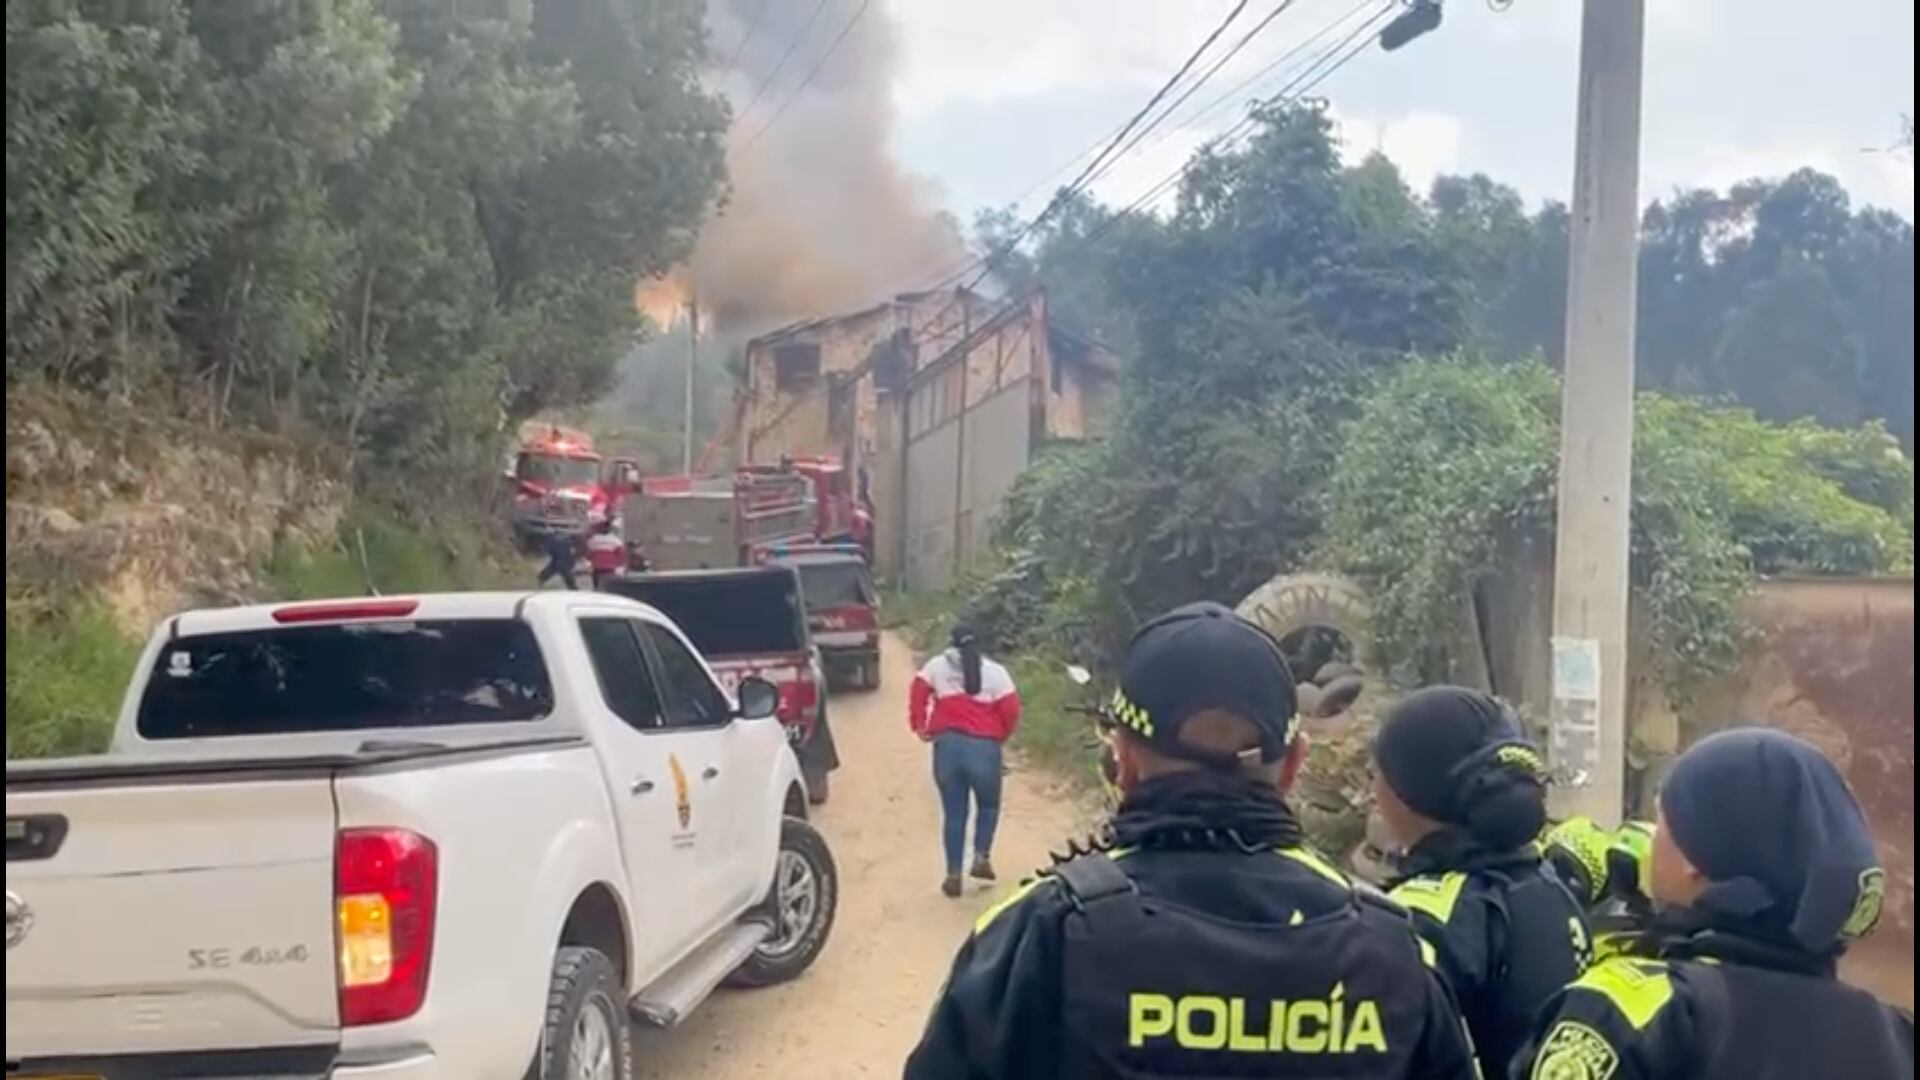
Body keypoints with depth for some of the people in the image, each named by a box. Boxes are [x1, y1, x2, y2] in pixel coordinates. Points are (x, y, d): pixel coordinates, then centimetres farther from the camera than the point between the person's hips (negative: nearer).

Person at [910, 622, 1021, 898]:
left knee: (953, 812, 9)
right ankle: (981, 857, 4)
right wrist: (1001, 737, 13)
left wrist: (918, 725, 8)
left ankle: (953, 874, 6)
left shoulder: (937, 665, 11)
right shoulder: (995, 671, 5)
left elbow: (919, 692, 1)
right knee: (988, 805, 20)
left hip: (947, 745, 2)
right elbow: (1011, 710, -1)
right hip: (984, 747, -1)